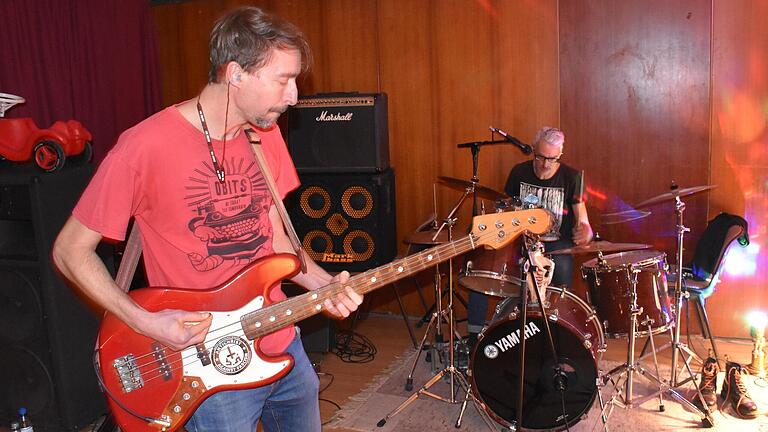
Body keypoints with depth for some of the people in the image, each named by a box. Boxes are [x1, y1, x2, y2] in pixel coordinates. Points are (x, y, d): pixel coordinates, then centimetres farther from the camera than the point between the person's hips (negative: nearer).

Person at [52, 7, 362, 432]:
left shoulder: (266, 133, 1)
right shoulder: (144, 146, -20)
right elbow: (70, 250, -10)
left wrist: (324, 284, -6)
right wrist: (145, 322, -19)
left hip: (282, 346, 7)